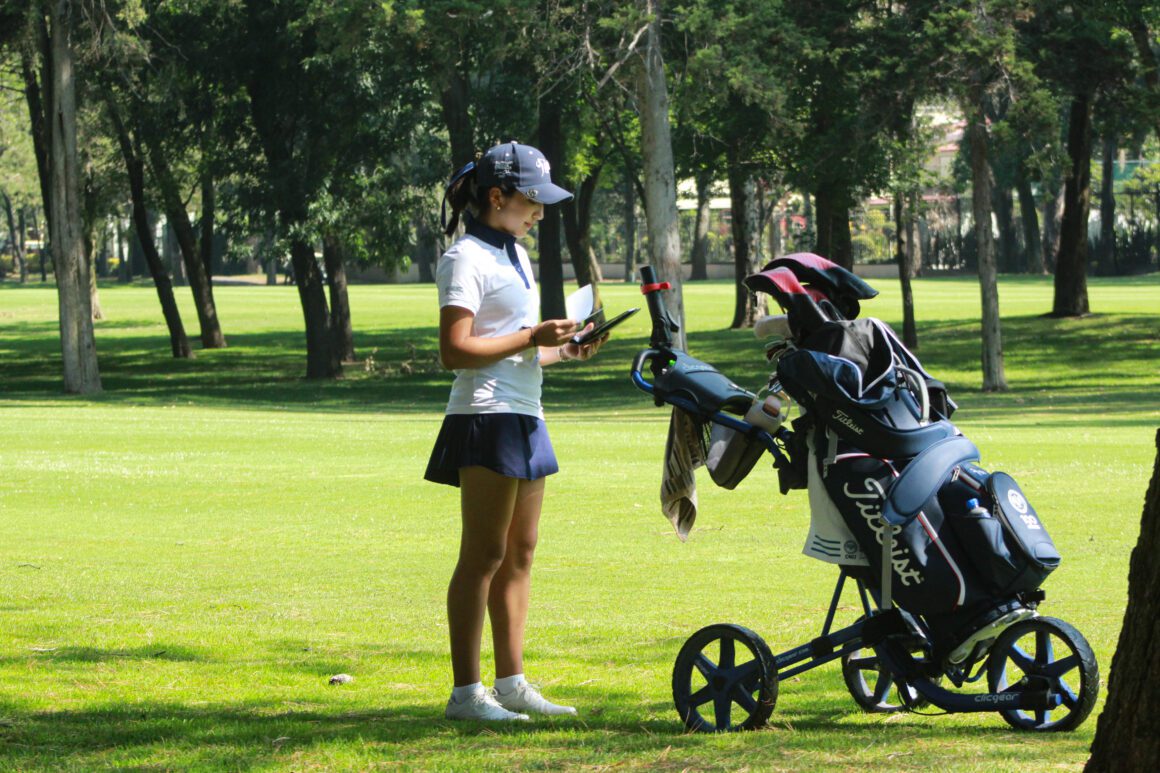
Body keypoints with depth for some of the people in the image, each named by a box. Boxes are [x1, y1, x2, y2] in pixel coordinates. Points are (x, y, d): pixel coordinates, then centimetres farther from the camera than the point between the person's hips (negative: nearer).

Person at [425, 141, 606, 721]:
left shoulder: (515, 256, 20)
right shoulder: (467, 260, -9)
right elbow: (455, 351, -18)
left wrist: (563, 351, 10)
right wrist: (531, 338, -16)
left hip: (524, 417, 10)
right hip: (486, 417, -10)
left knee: (519, 555, 10)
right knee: (484, 555, -9)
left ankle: (511, 684, 14)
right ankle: (465, 692, -8)